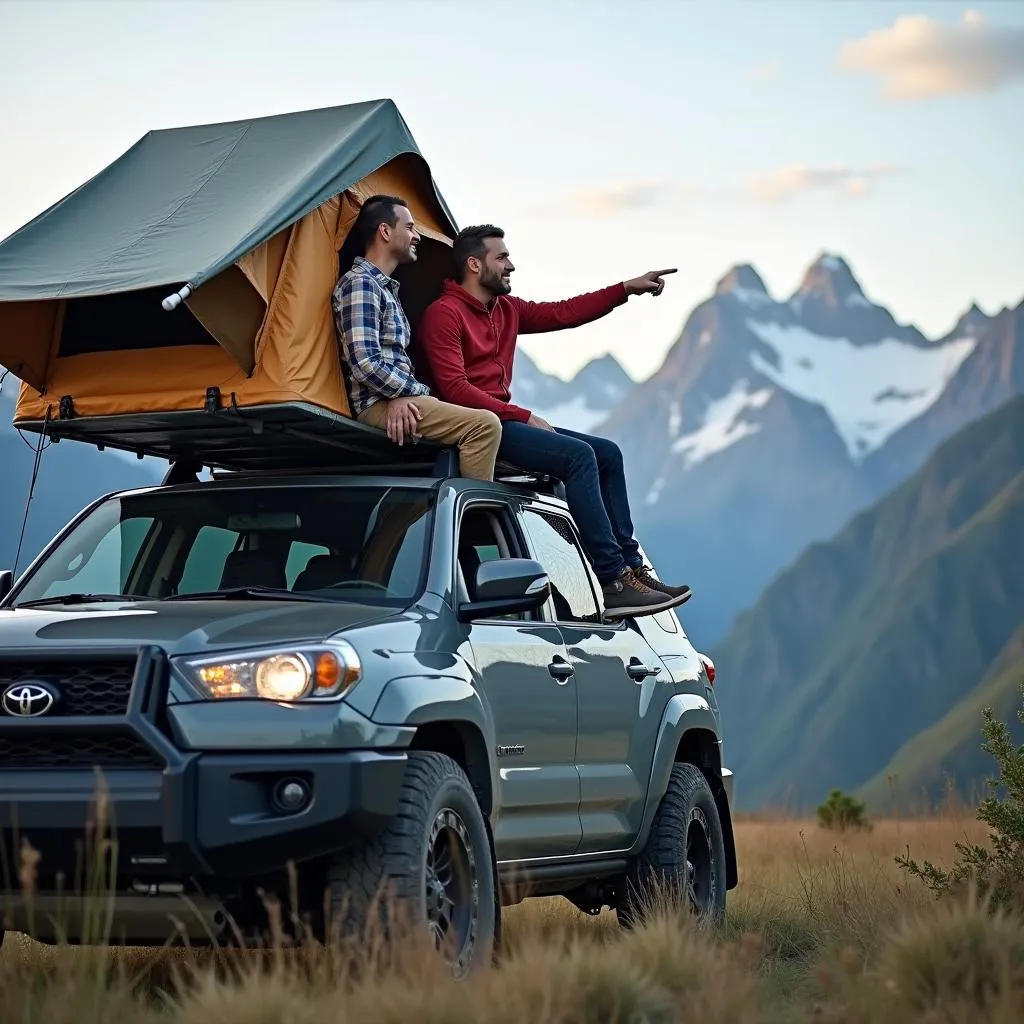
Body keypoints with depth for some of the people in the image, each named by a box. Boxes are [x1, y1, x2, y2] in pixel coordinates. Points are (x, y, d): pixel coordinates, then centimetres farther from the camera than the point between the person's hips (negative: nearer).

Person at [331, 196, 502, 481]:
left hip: (397, 400, 11)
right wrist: (421, 393, -9)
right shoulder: (359, 283, -9)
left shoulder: (385, 287, 23)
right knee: (484, 425, -22)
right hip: (378, 405, -11)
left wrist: (410, 396, 1)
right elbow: (365, 364, -20)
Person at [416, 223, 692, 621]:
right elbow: (454, 389, -18)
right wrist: (523, 416, -17)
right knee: (579, 455, -23)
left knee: (607, 453, 5)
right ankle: (614, 581, -28)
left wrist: (627, 289, 17)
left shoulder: (506, 309, 18)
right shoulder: (444, 314, -9)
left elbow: (562, 313, 21)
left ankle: (630, 566, 2)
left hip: (503, 419, 10)